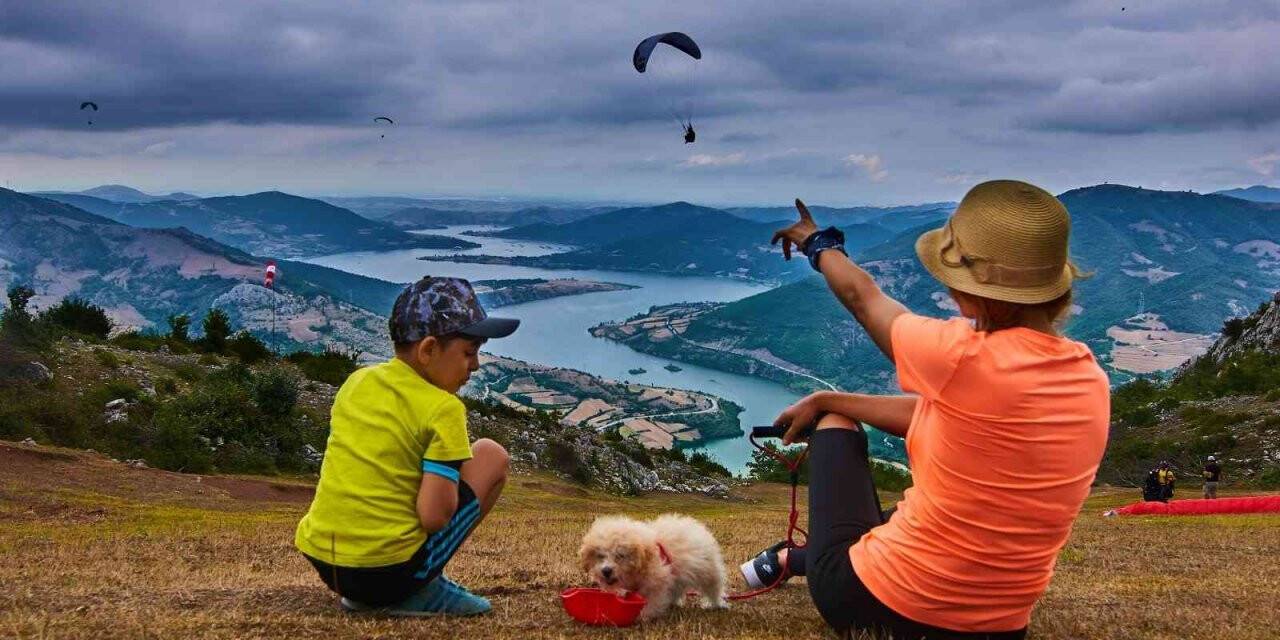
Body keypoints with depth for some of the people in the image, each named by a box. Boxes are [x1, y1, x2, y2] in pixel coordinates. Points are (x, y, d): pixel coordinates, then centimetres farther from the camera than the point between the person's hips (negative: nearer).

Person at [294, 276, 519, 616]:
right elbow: (434, 516, -17)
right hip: (391, 571, -6)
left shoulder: (355, 382, 9)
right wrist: (449, 482, 5)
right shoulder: (443, 408, -10)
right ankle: (423, 589, 5)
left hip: (321, 561, 7)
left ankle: (362, 596, 17)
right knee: (491, 455, 8)